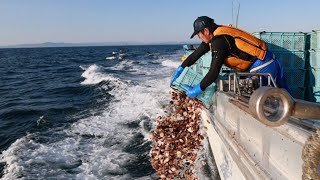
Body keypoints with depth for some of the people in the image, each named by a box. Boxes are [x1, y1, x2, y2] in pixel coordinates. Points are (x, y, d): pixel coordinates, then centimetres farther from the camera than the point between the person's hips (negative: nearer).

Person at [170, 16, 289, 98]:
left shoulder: (219, 41, -23)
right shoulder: (213, 37, 6)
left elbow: (214, 73, -26)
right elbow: (196, 54, 14)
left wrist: (196, 90, -17)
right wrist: (180, 69, 16)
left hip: (262, 68, -9)